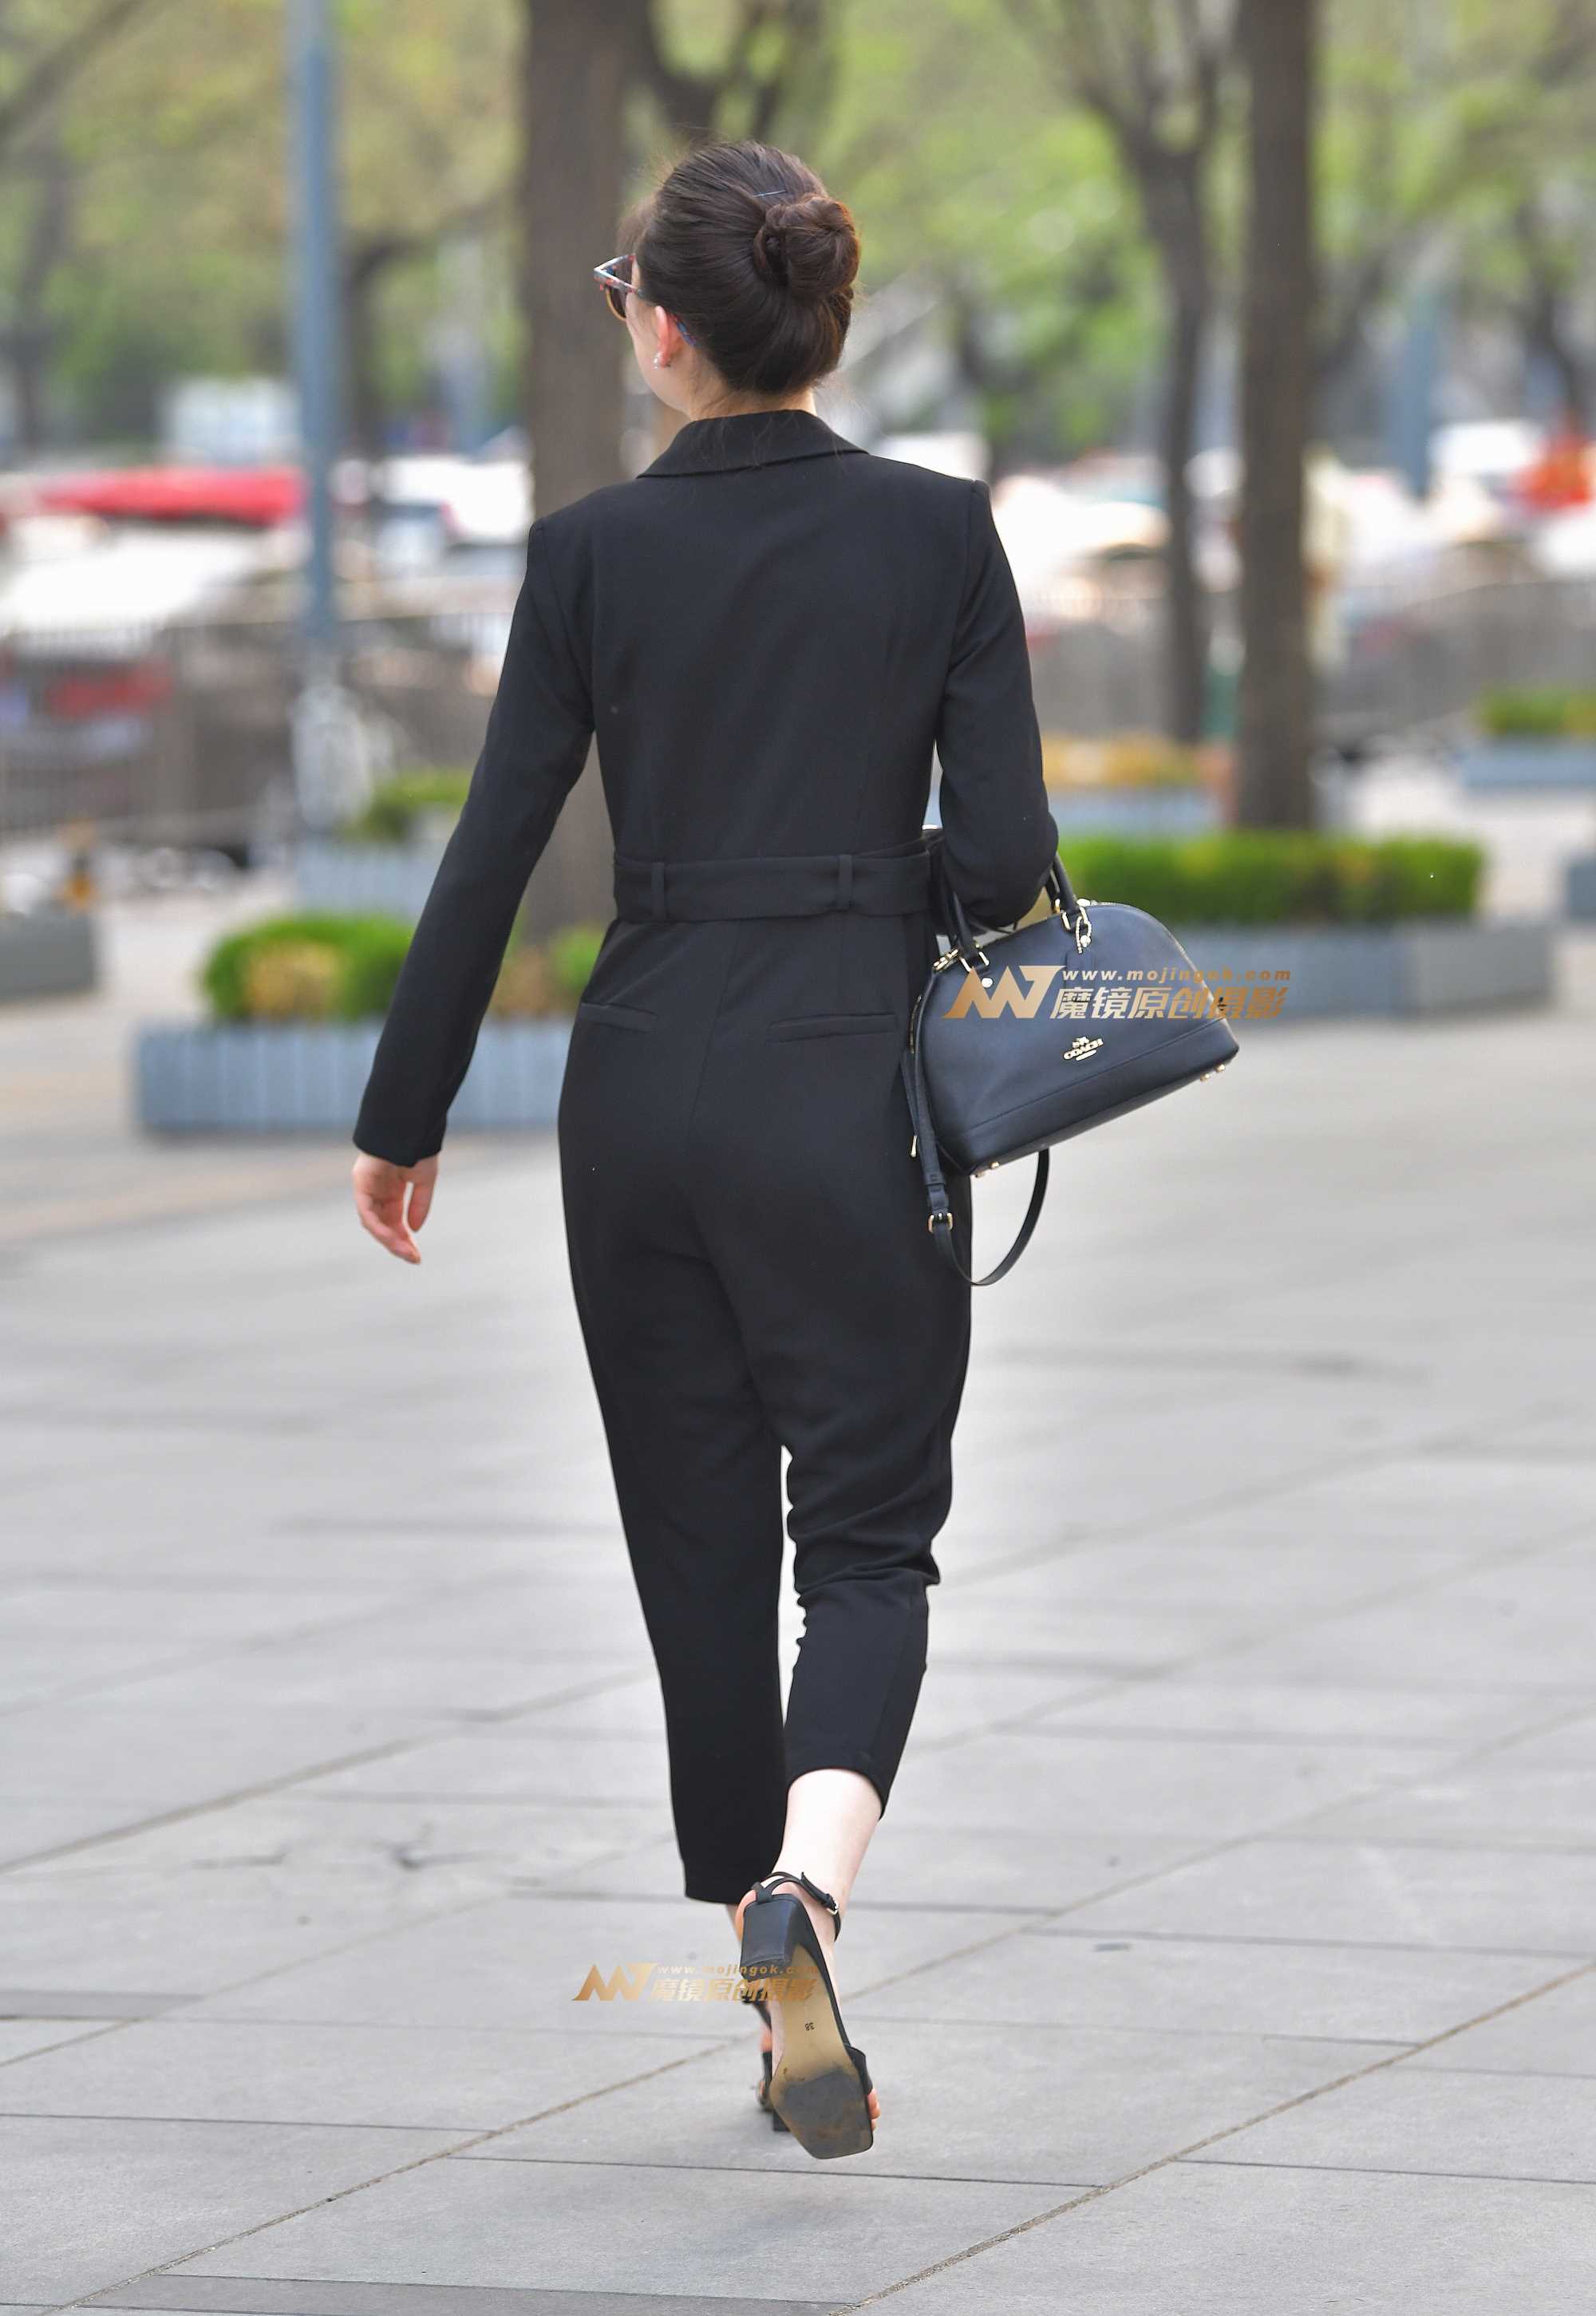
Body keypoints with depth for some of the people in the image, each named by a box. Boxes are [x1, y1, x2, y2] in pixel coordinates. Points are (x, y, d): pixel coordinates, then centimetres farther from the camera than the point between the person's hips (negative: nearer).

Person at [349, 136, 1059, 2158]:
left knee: (700, 1551, 12)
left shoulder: (593, 552, -1)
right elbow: (1002, 851, -6)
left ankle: (789, 2022, 18)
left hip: (641, 1082, 1)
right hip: (848, 1080, -1)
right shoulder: (939, 532, -2)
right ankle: (808, 1879, -26)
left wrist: (404, 1119, 8)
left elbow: (492, 854, -1)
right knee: (869, 1529, 4)